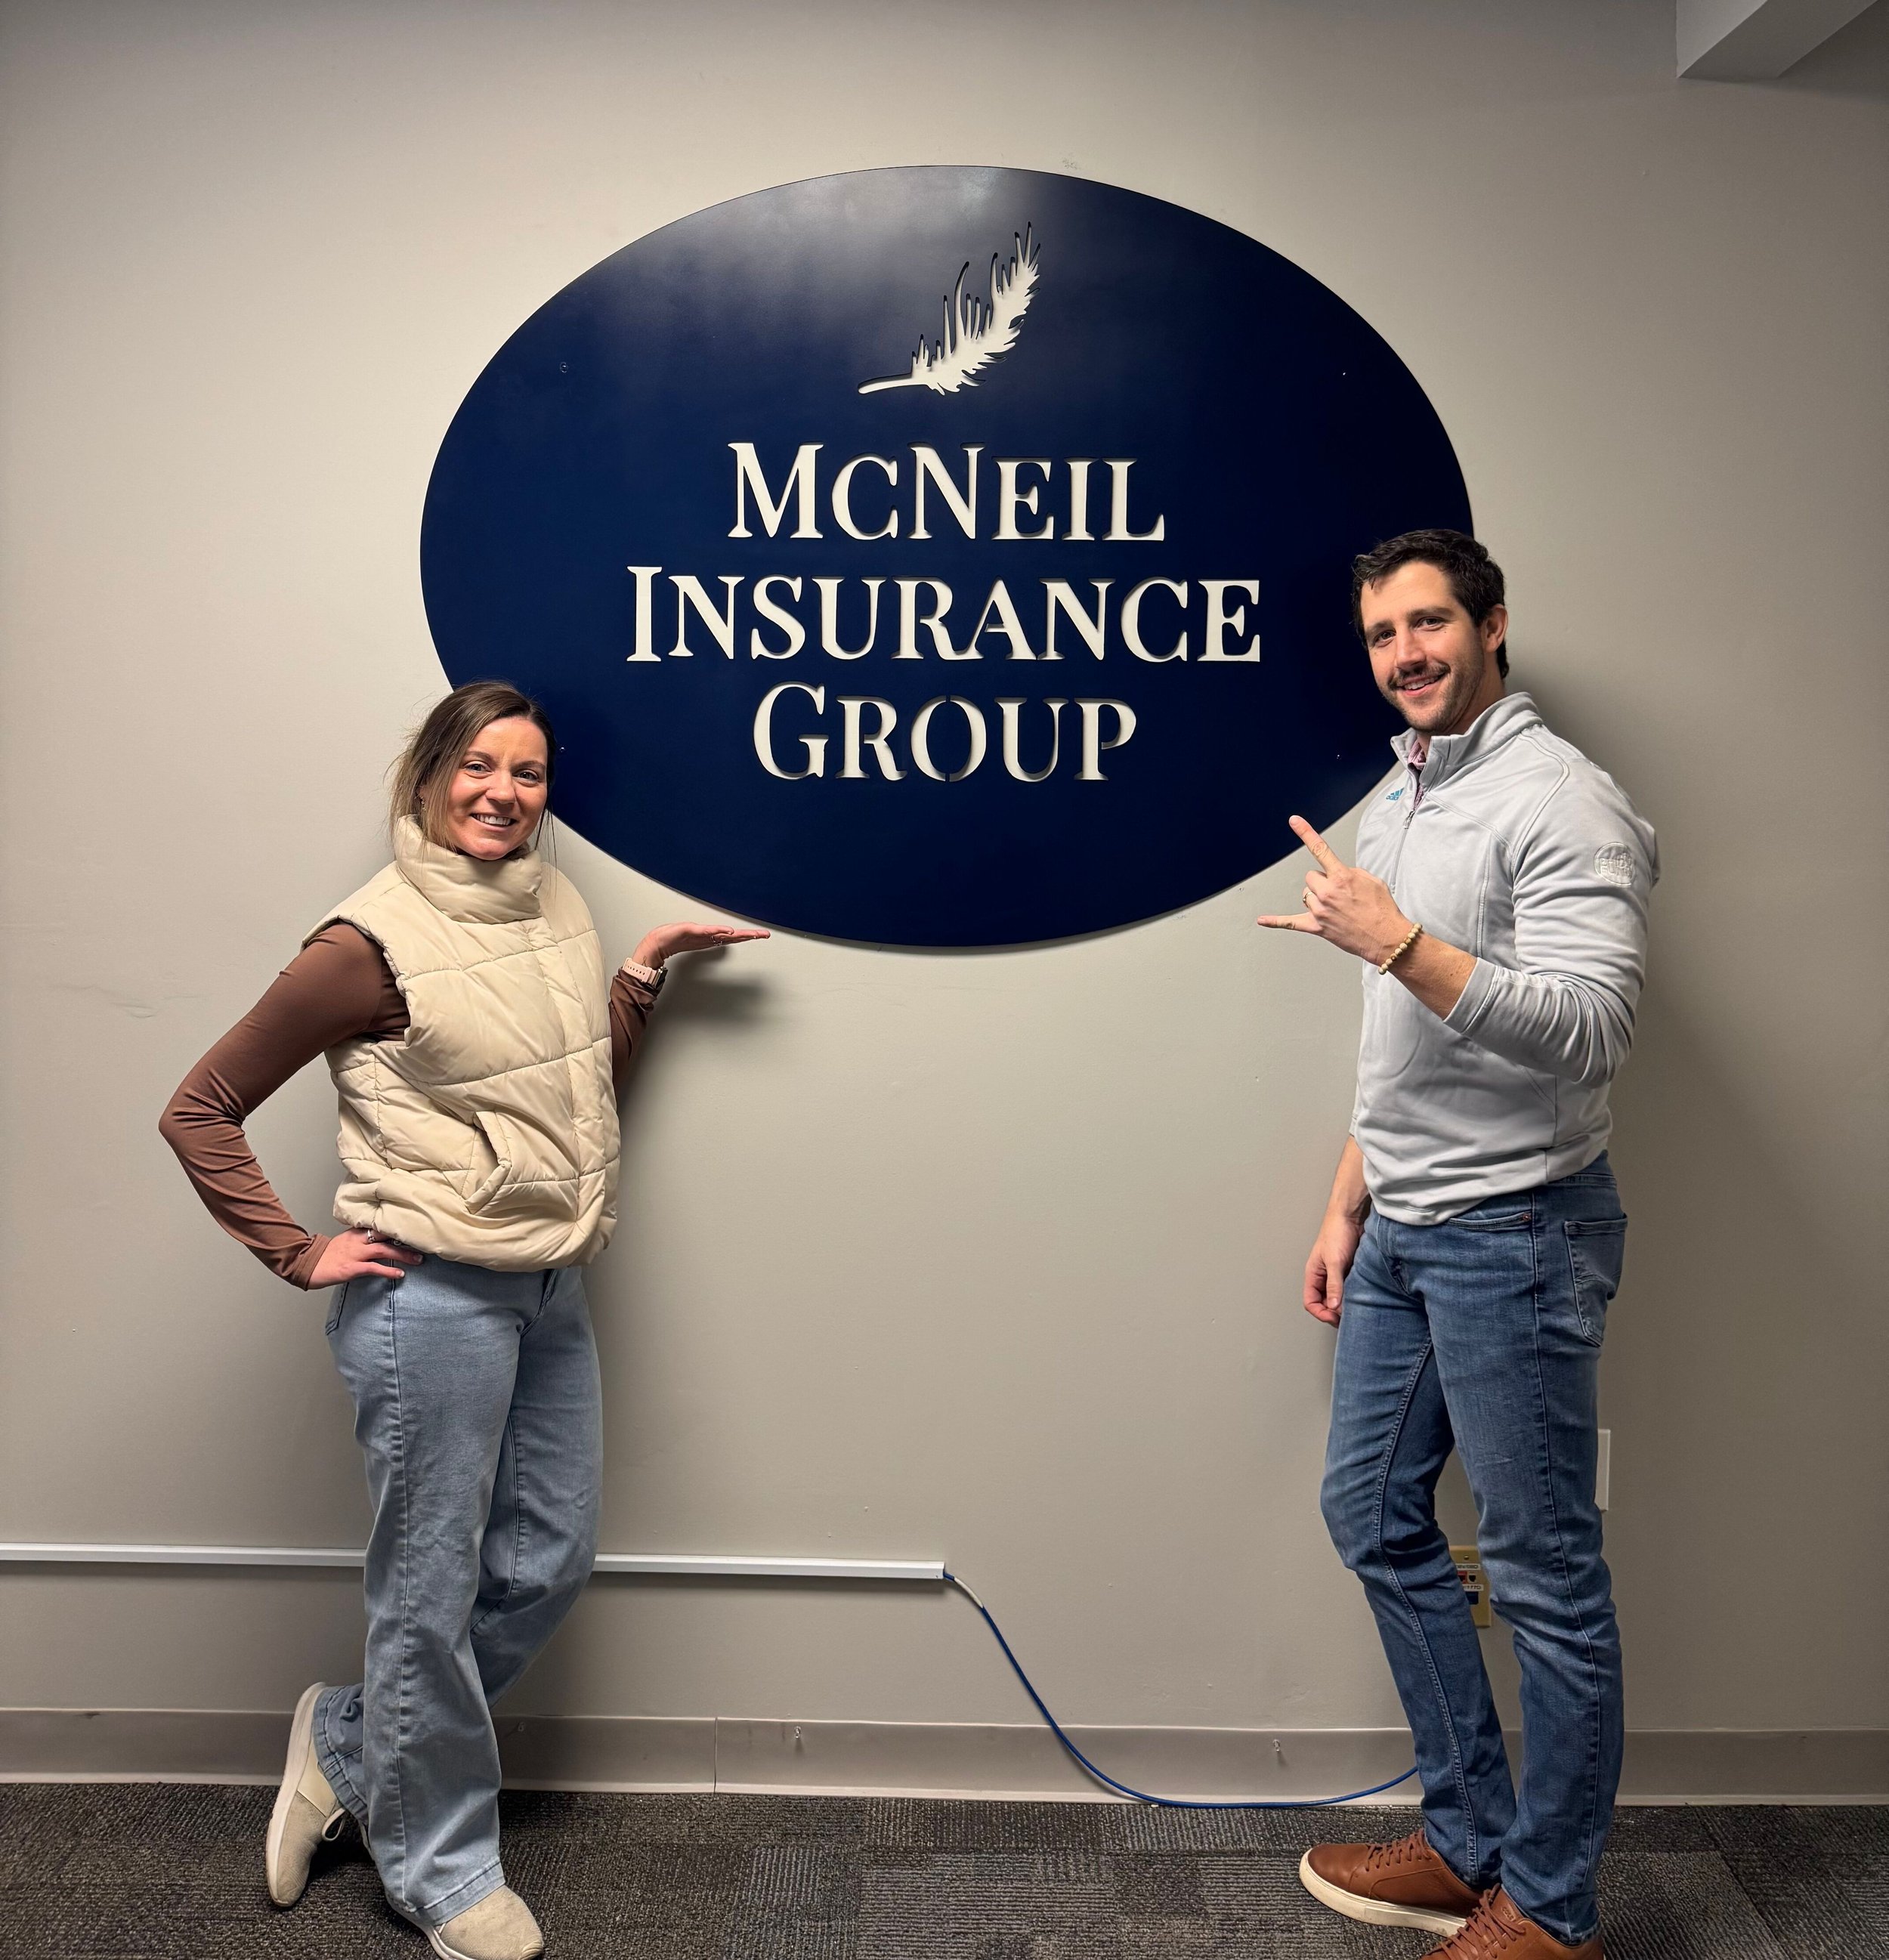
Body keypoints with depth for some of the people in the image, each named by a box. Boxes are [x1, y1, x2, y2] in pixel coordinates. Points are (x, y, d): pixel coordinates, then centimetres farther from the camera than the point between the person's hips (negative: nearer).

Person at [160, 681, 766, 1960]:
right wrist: (299, 1255, -9)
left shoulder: (556, 906, 7)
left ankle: (348, 1746, 38)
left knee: (550, 1561, 16)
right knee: (432, 1590, 7)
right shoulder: (372, 944, -13)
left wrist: (644, 977, 7)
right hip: (431, 1301, -7)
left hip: (552, 1291, 7)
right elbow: (200, 1112, -7)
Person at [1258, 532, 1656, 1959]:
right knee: (1376, 1513, 15)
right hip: (1403, 1233, 10)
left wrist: (1395, 941, -28)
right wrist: (1349, 1205, 19)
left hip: (1514, 1235, -9)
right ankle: (1470, 1842, 30)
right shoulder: (1397, 800, 15)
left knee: (1545, 1571, 2)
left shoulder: (1559, 801, -13)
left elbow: (1591, 1028, -25)